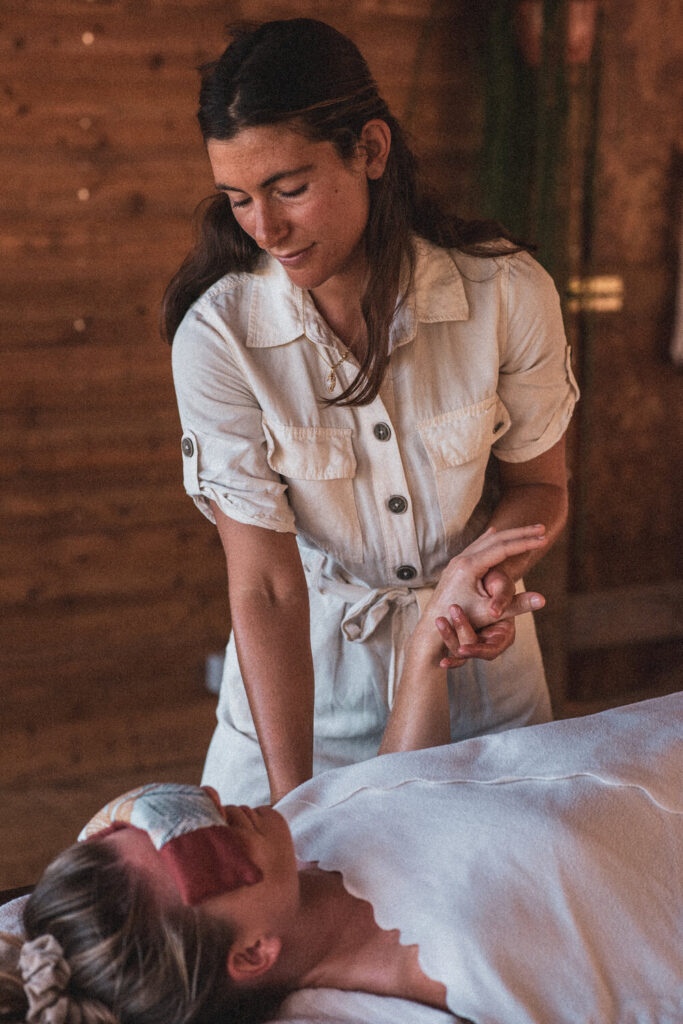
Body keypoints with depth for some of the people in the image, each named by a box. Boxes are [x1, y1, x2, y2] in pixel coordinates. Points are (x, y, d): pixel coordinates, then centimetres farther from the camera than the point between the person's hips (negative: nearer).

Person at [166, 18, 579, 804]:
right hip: (305, 660, -1)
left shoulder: (508, 294, -20)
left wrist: (493, 568, -24)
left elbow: (538, 484, -2)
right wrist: (290, 798, -28)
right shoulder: (218, 334, -22)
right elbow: (265, 584, -21)